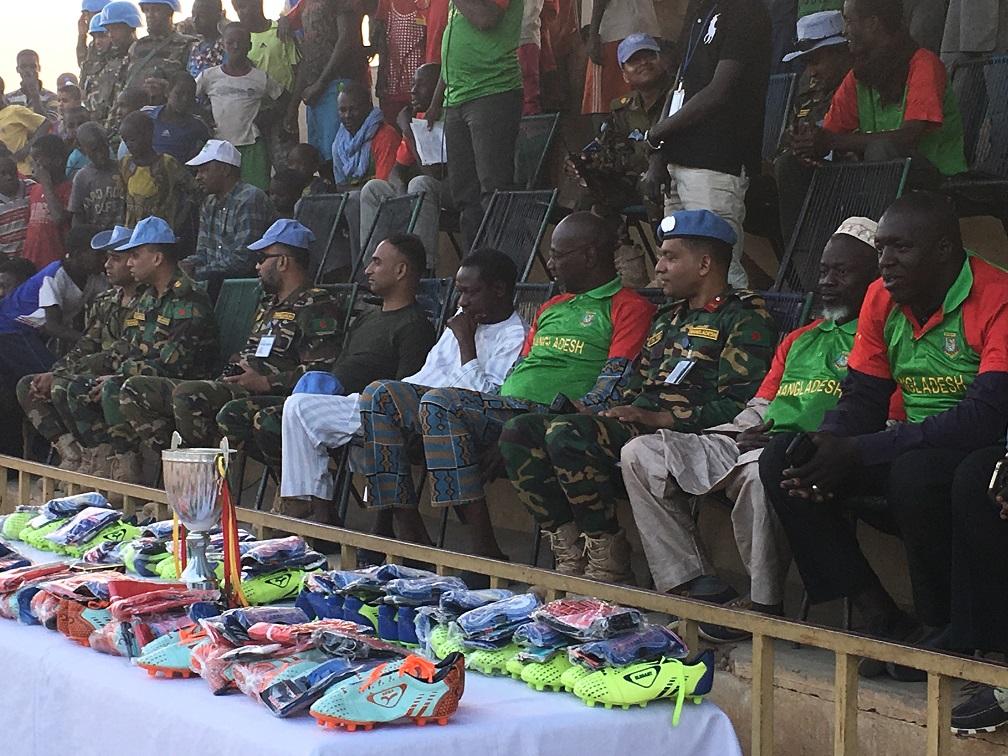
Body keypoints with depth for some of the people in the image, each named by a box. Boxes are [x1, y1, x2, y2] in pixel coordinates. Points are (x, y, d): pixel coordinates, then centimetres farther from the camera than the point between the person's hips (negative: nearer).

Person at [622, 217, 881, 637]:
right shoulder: (798, 339, 30)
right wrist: (746, 429, 2)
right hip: (752, 445, 8)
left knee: (759, 470, -43)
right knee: (639, 453, -4)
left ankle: (764, 603, -24)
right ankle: (694, 583, -14)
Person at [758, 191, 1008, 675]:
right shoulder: (882, 299, 7)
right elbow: (862, 399, 9)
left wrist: (857, 453, -28)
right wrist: (824, 455, -16)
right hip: (912, 451, 8)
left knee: (915, 471, -39)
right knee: (780, 459, -6)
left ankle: (941, 631, -17)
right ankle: (880, 618, -10)